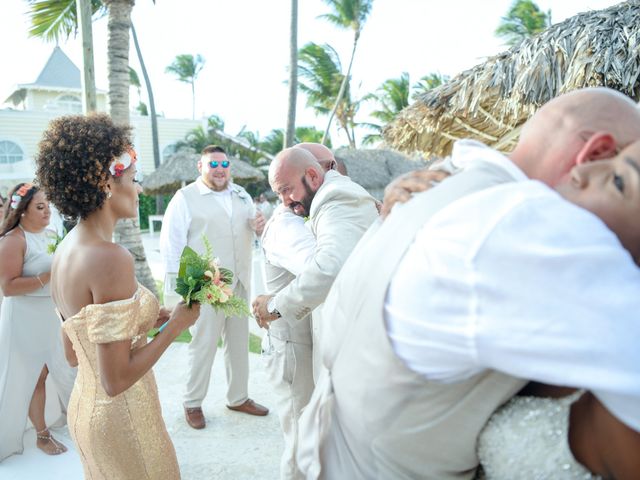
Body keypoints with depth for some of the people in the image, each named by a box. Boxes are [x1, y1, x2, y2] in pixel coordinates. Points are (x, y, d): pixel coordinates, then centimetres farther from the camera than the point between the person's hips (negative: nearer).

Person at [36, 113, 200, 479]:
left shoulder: (67, 248, 1)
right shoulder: (111, 258, -26)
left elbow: (73, 353, 9)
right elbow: (116, 380, -25)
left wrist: (145, 321, 7)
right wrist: (176, 324, -15)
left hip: (85, 406, 8)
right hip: (121, 415, -8)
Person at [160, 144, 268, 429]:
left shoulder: (241, 195, 11)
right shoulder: (185, 197, -6)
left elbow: (254, 223, 20)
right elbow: (172, 242, -10)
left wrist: (260, 226, -5)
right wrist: (175, 283, -14)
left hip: (239, 283, 6)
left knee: (239, 342, 16)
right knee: (203, 345, 2)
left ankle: (238, 397, 32)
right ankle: (192, 403, 22)